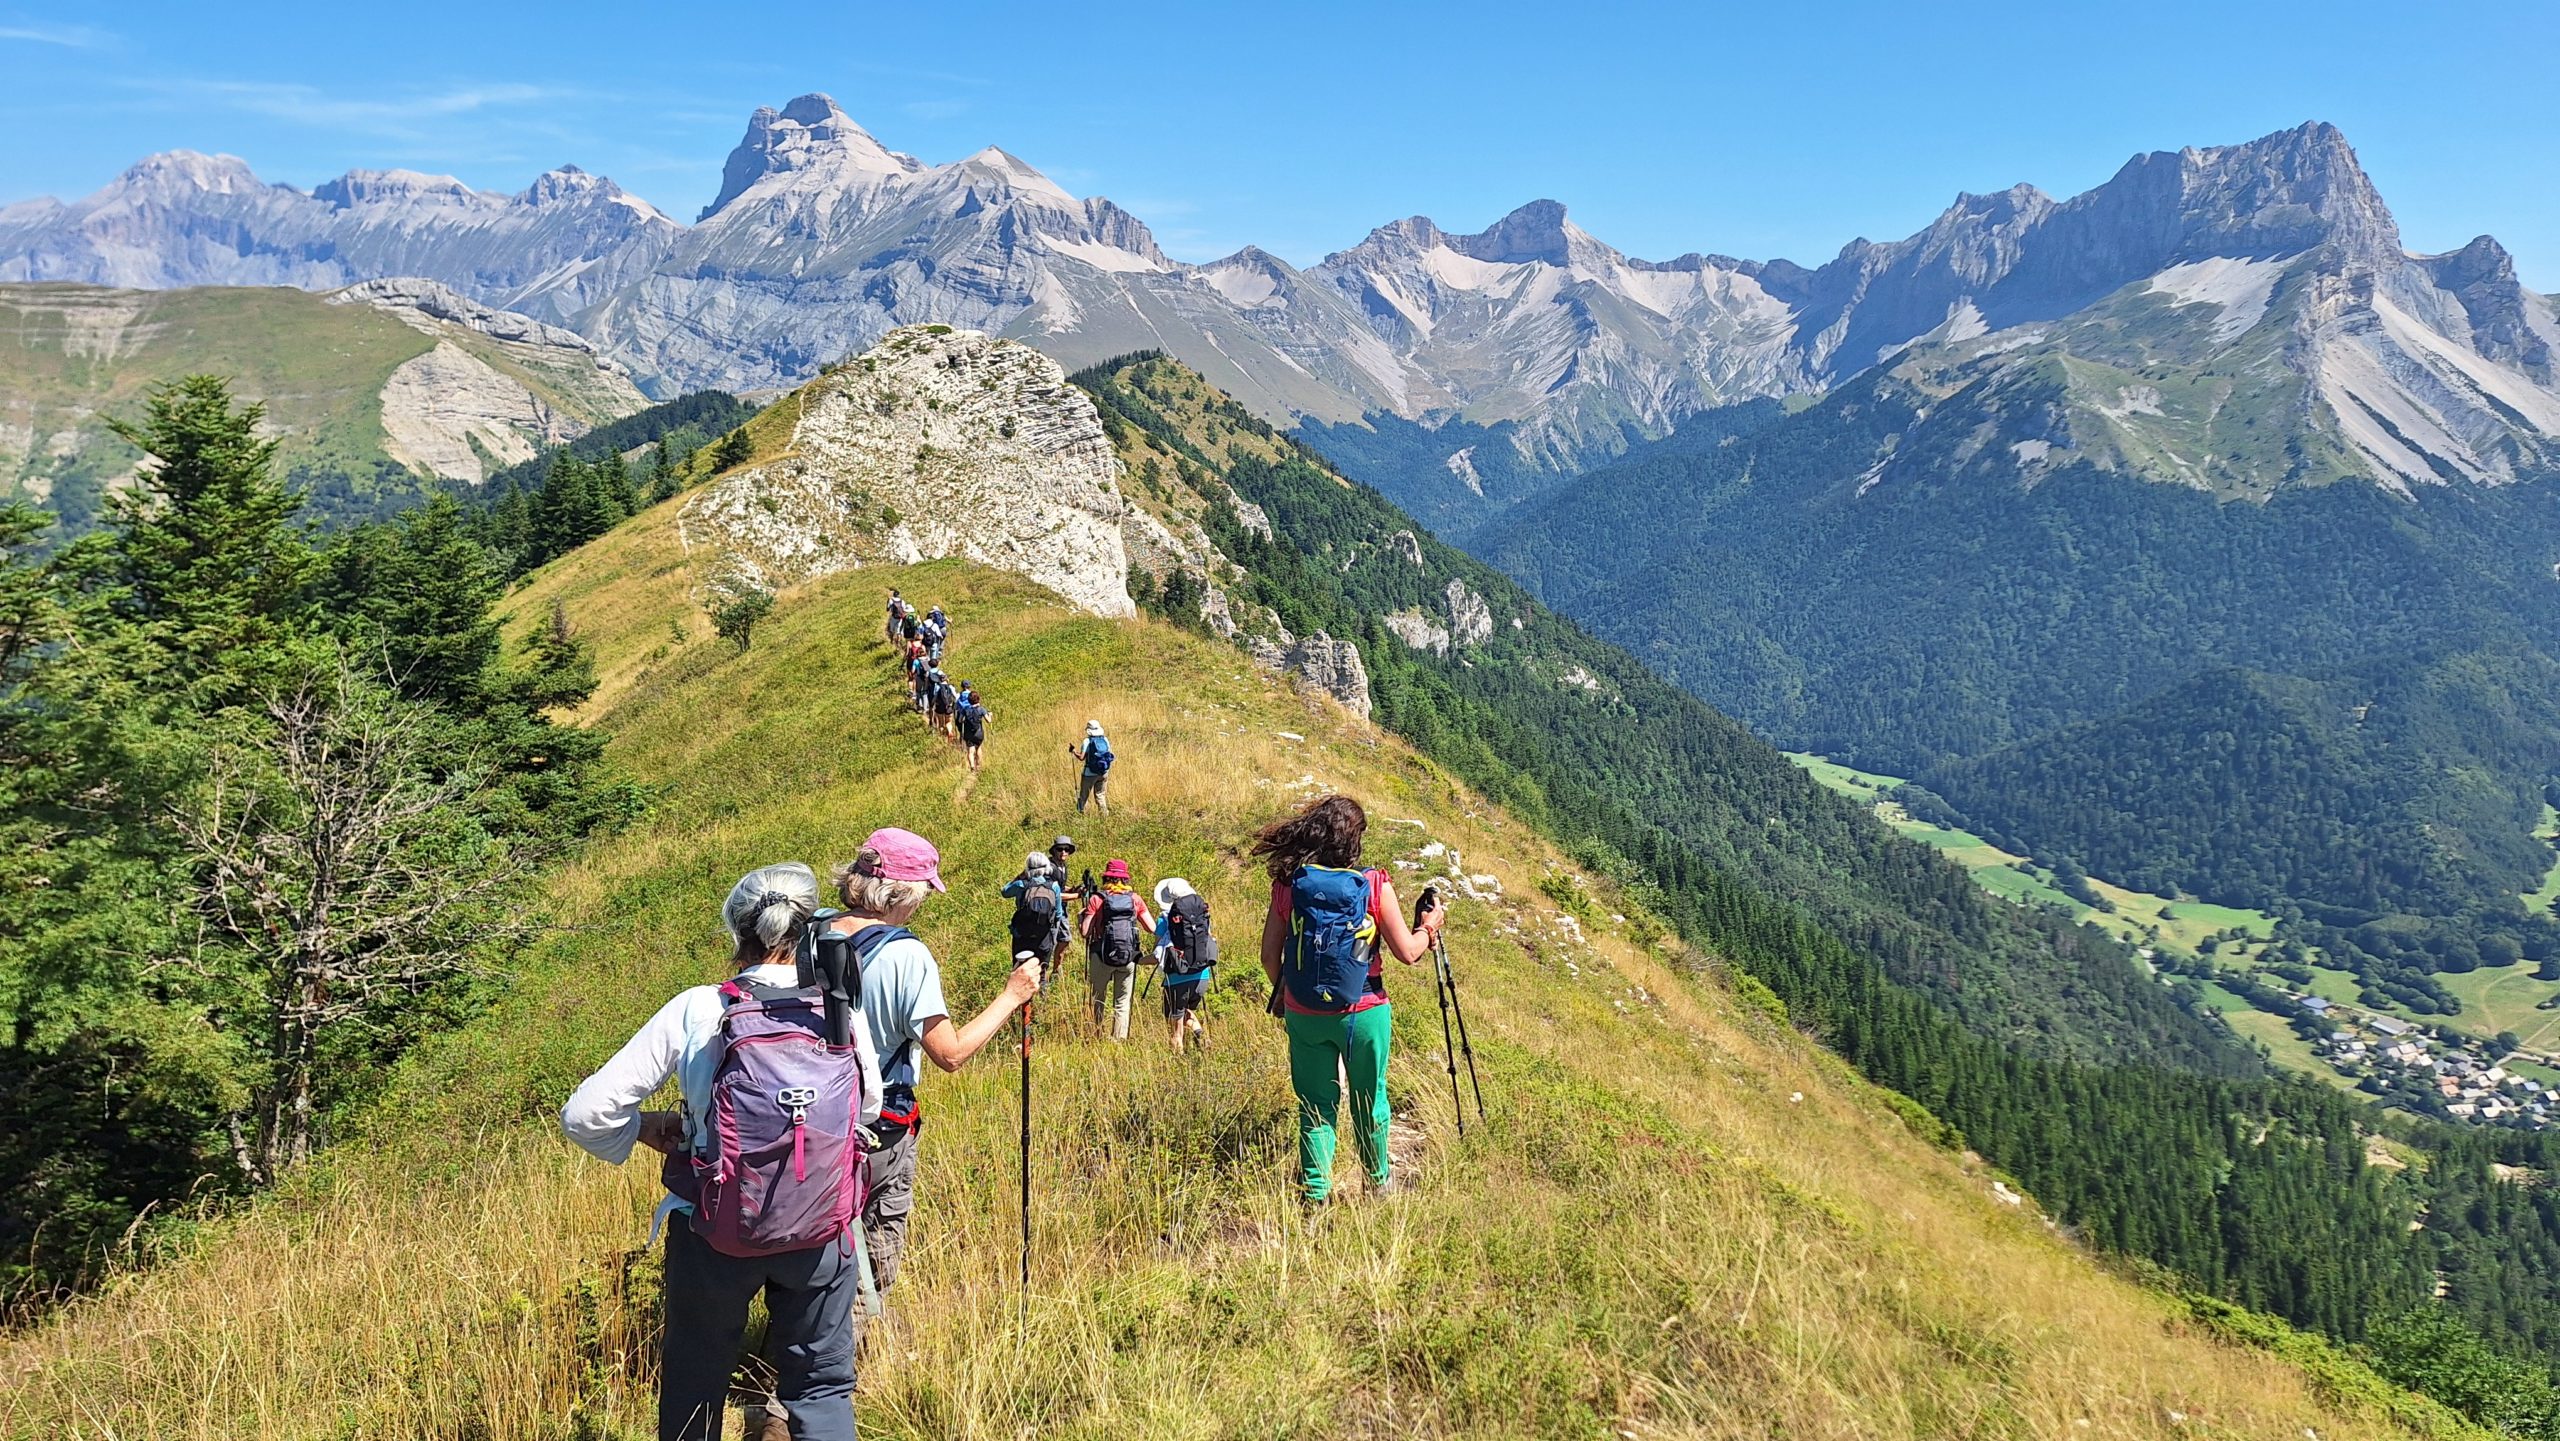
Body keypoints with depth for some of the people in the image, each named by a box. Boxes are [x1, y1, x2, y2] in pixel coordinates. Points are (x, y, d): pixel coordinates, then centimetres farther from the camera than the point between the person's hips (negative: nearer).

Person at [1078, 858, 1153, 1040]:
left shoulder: (1096, 899, -3)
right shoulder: (1135, 899, 4)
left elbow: (1084, 932, -7)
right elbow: (1152, 928, 5)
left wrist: (1081, 918, 13)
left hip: (1102, 957, -1)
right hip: (1129, 957, 1)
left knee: (1099, 999, 14)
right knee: (1122, 1003, 8)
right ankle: (1119, 1040, 5)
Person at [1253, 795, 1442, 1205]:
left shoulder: (1288, 884, -6)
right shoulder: (1374, 886, -12)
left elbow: (1270, 955, -1)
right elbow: (1406, 952, -8)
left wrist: (1283, 995, 16)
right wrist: (1428, 928, 12)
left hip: (1304, 1014, 1)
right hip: (1363, 1013, -1)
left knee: (1315, 1103, 12)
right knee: (1369, 1101, 17)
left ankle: (1315, 1189, 9)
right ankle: (1378, 1180, 32)